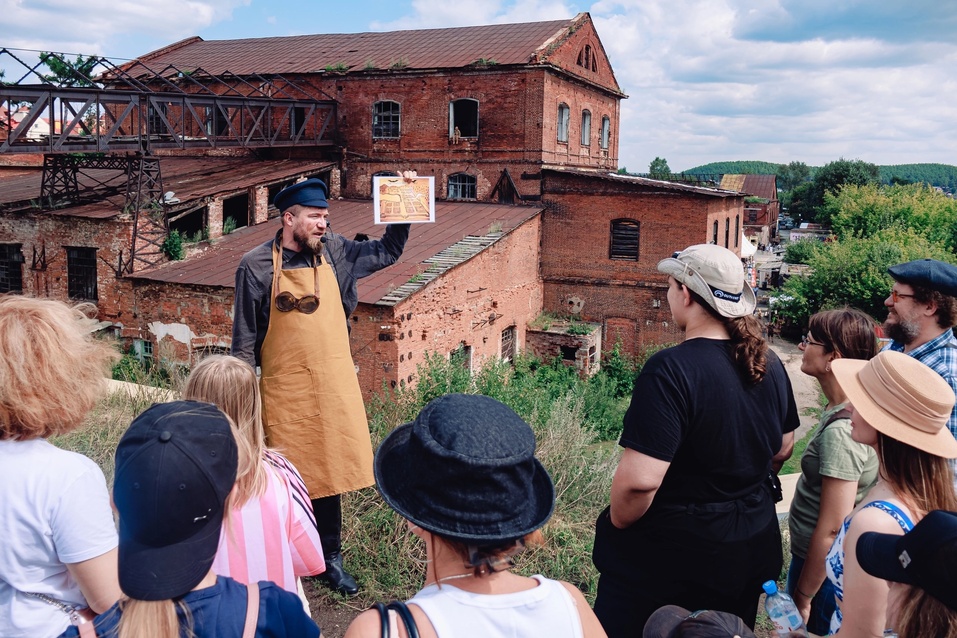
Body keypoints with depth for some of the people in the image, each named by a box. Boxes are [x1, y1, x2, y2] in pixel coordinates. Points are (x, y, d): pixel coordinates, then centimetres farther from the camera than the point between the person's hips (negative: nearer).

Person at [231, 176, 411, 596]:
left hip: (333, 384, 3)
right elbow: (244, 339, -2)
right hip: (283, 390, -3)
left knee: (327, 470, 12)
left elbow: (387, 252, 16)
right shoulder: (256, 266, -6)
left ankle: (330, 559, 27)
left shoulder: (335, 253, 3)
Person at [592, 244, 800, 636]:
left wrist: (616, 524, -11)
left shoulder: (671, 370, -25)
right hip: (752, 552, 7)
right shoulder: (769, 365, -2)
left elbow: (640, 480, -30)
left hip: (670, 558, -6)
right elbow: (782, 449, 13)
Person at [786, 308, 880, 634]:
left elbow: (832, 531, -25)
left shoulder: (840, 431, -28)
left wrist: (802, 597, -15)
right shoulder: (854, 412, 0)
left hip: (820, 570, -8)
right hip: (812, 558, 8)